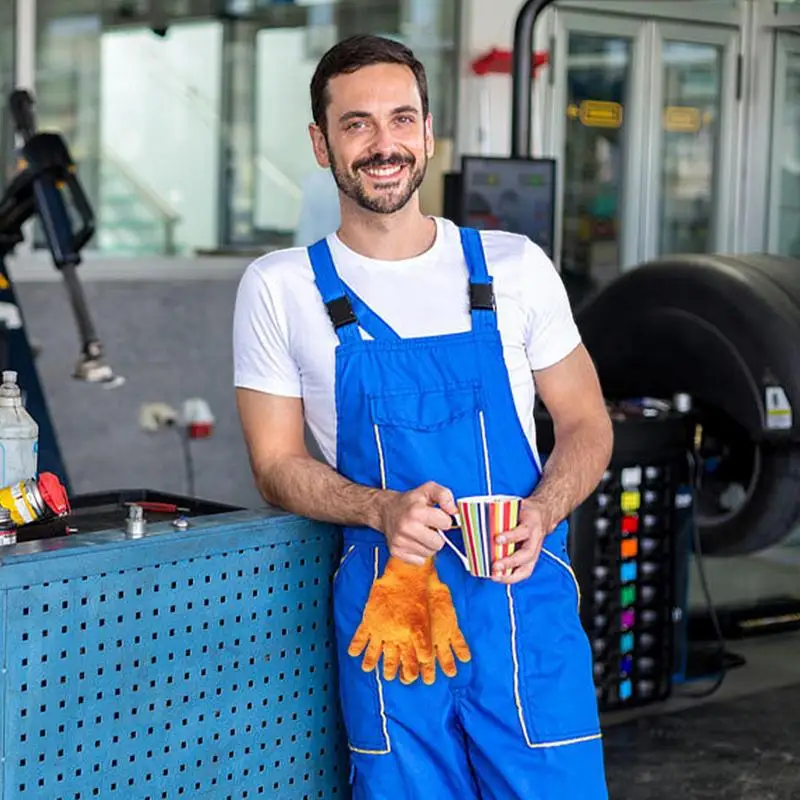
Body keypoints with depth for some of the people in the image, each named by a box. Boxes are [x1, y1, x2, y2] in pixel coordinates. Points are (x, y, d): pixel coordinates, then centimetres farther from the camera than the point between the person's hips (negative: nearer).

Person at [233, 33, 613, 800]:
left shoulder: (513, 266, 4)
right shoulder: (279, 288, 2)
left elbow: (586, 425, 9)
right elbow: (277, 463, 4)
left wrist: (541, 515, -12)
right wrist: (383, 509, -15)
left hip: (526, 600, 0)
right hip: (386, 603, 0)